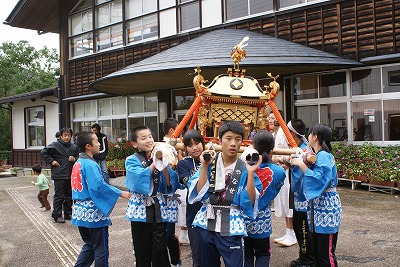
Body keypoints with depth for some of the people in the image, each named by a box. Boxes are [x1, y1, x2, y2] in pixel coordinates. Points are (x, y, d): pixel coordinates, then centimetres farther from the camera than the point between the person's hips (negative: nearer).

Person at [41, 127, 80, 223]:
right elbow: (44, 152, -5)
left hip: (70, 175, 6)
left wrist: (74, 159, -2)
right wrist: (51, 161, -10)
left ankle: (68, 213, 25)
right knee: (59, 196, -2)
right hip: (59, 176, -5)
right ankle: (57, 215, 8)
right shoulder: (55, 145, -7)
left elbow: (79, 157, 19)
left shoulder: (74, 147, 9)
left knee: (69, 196, 13)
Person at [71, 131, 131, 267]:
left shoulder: (78, 163, 9)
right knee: (101, 249, 5)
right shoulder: (90, 165, -19)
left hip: (80, 211, 9)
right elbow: (99, 186, -30)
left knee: (89, 245, 22)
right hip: (93, 212, -9)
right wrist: (120, 193, -23)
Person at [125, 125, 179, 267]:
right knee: (143, 251, 9)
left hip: (159, 209, 2)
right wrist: (154, 164, -23)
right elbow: (138, 179, -21)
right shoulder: (131, 160, -2)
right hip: (140, 210, -2)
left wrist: (165, 168, -16)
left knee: (161, 250, 1)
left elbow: (170, 185, -1)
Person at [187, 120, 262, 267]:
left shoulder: (244, 168, -2)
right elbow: (199, 194, -7)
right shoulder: (210, 162, 2)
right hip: (206, 226, 2)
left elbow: (249, 203, -11)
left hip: (231, 230, -2)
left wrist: (250, 173, -18)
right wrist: (204, 167, -13)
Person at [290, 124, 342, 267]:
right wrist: (296, 163, 10)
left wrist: (301, 164, -22)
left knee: (325, 254, -2)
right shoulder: (316, 155, 12)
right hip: (317, 208, 9)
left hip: (326, 209, -9)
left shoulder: (324, 156, -15)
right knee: (317, 250, 16)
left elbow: (319, 179, -28)